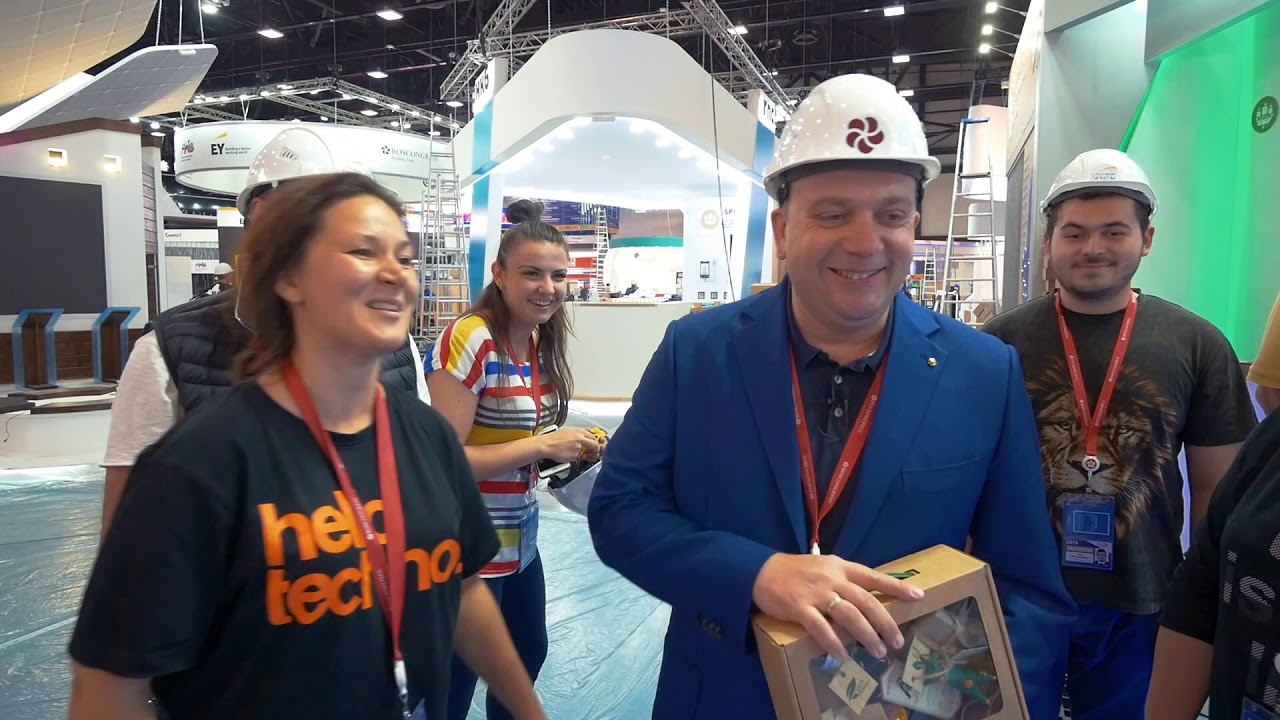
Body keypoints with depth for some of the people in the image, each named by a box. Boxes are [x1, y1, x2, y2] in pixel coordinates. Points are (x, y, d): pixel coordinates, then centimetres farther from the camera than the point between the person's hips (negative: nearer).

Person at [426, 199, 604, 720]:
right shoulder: (469, 340, -22)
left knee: (530, 654, 25)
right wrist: (542, 446, -25)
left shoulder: (542, 342, 3)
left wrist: (569, 446, -2)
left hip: (520, 536, 9)